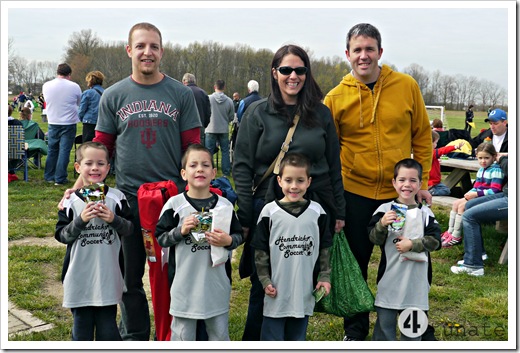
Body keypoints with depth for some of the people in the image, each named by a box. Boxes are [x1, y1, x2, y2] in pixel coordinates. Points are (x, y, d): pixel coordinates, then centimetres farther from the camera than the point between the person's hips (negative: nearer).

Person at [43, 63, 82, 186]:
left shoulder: (46, 86, -1)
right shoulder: (74, 86, -10)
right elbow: (79, 103, 5)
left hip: (53, 123, 3)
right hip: (68, 123, -3)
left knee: (52, 150, 15)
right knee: (64, 151, 0)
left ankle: (49, 176, 21)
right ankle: (60, 179, 1)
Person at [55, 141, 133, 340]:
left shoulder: (117, 198, -2)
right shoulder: (71, 201, -3)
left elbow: (129, 229, 0)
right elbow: (62, 235, -4)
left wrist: (114, 219, -18)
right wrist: (80, 220, -19)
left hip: (108, 277, 0)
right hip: (80, 277, 0)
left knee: (107, 322, 12)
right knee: (82, 323, 13)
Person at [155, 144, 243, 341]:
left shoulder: (225, 205, 0)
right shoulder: (175, 204, -6)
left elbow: (239, 235, 7)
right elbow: (160, 238, -2)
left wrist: (228, 241, -14)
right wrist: (181, 230, -18)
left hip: (216, 284, 2)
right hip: (185, 283, -2)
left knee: (219, 332, 16)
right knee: (182, 334, 10)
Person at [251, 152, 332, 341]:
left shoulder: (317, 212, 0)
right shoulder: (270, 212, -6)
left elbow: (324, 248, 8)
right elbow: (261, 251, -2)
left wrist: (324, 277, 3)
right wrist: (265, 281, -5)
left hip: (305, 292, 2)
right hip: (276, 292, -2)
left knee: (297, 337, 16)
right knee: (272, 337, 6)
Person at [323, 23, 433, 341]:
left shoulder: (407, 86, -3)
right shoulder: (336, 97, -5)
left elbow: (422, 136, 3)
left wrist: (422, 182, -1)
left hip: (399, 192, 1)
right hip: (355, 193, 0)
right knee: (355, 262, 10)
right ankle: (355, 330, 29)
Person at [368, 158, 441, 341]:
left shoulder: (425, 213, 2)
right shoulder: (385, 209, -2)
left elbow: (434, 241, -3)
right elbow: (374, 239, -7)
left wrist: (412, 244, -15)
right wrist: (382, 224, -24)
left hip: (416, 278, 1)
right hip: (390, 276, -1)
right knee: (385, 321, 4)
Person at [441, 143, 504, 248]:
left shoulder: (496, 170, -14)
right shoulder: (481, 170, 15)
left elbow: (495, 191, -23)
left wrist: (476, 194, -23)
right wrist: (470, 193, -4)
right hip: (477, 196, 10)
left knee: (462, 206, -21)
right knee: (456, 203, 3)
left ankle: (456, 237, -15)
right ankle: (450, 232, 4)